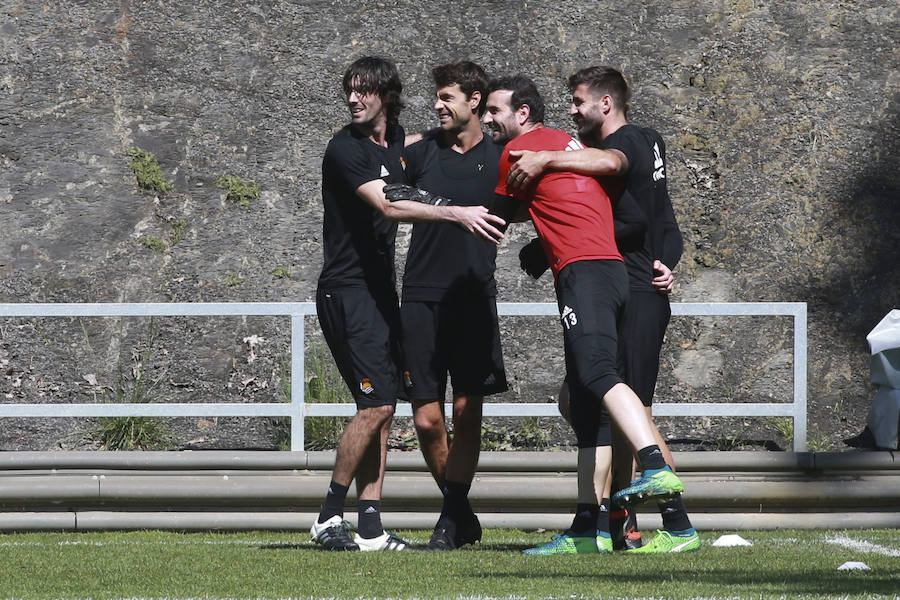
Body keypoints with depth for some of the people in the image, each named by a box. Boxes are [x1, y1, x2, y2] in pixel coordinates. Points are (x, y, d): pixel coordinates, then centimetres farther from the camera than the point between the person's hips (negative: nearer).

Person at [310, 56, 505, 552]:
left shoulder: (396, 139, 10)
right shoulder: (345, 149, -14)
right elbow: (387, 207, -27)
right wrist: (457, 213, -36)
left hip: (381, 288, 8)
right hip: (346, 290, -8)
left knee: (382, 407, 4)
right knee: (376, 403, -15)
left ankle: (370, 527, 4)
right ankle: (329, 518, -6)